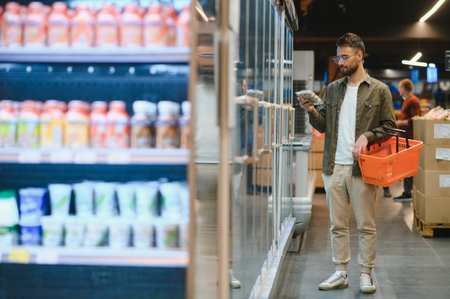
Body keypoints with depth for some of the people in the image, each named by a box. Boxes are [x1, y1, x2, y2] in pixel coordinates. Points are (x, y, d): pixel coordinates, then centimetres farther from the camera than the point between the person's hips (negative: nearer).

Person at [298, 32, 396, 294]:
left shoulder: (379, 90, 1)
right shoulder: (333, 89, 13)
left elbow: (390, 127, 0)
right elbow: (324, 126, 13)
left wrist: (367, 136, -15)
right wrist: (311, 110, -6)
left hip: (362, 167, -4)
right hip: (334, 167, 4)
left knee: (366, 225, 2)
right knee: (338, 225, 9)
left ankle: (366, 274, 12)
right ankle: (341, 273, 17)